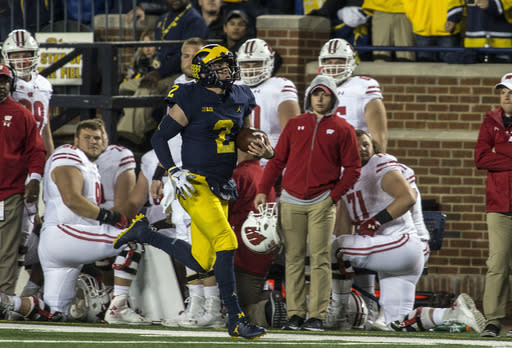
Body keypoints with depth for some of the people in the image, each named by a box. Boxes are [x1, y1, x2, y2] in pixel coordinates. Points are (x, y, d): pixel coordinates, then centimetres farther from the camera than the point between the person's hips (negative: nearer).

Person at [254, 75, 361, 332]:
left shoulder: (342, 129, 7)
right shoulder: (295, 125, 13)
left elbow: (352, 168, 7)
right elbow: (277, 160, 14)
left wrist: (334, 195, -4)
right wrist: (263, 190, 5)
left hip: (322, 202, -2)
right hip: (292, 202, 2)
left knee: (320, 259, -7)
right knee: (293, 259, 0)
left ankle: (317, 315, -8)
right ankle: (295, 313, 2)